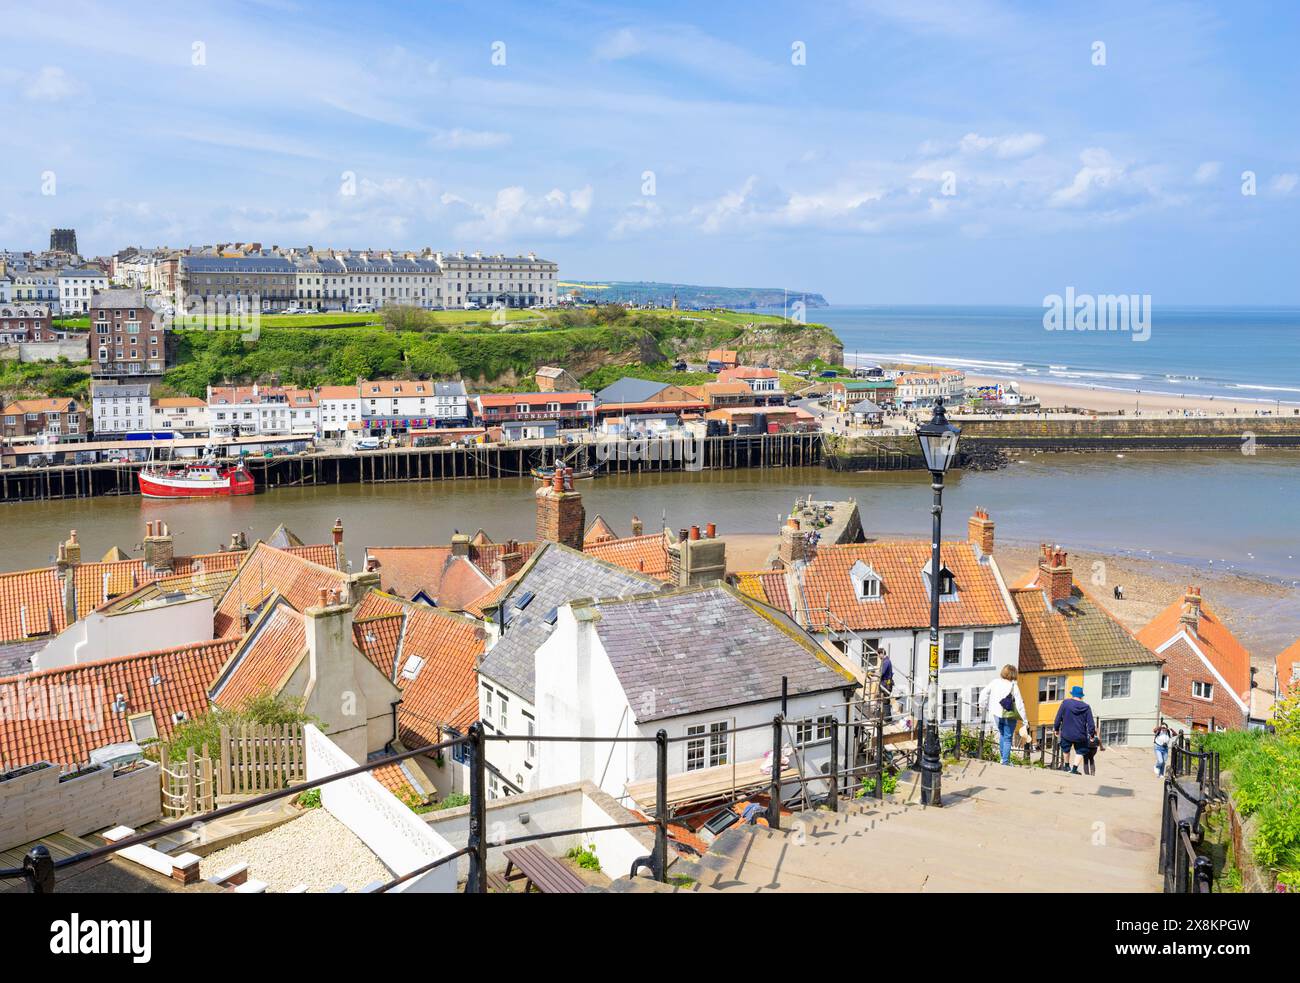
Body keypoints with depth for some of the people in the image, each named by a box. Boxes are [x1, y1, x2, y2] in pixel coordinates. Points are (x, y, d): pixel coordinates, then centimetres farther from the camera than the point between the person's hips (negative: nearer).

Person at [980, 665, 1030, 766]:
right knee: (1008, 738, 6)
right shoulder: (1013, 686, -13)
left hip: (997, 714, 4)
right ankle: (1005, 762, 5)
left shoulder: (995, 682, -3)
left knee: (1002, 735, 23)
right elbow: (1019, 704, -12)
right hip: (1009, 716, -4)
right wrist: (1025, 719, -6)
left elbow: (983, 693, 4)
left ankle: (1003, 758, 23)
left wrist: (984, 706, 17)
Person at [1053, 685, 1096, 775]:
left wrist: (1056, 728, 10)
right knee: (1080, 751, 16)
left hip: (1066, 734, 1)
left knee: (1066, 750, 23)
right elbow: (1091, 723, -3)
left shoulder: (1065, 703, -6)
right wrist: (1092, 734, 11)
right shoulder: (1086, 707, -4)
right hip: (1080, 736, 0)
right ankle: (1074, 768, 4)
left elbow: (1058, 717, -2)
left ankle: (1067, 766, 37)